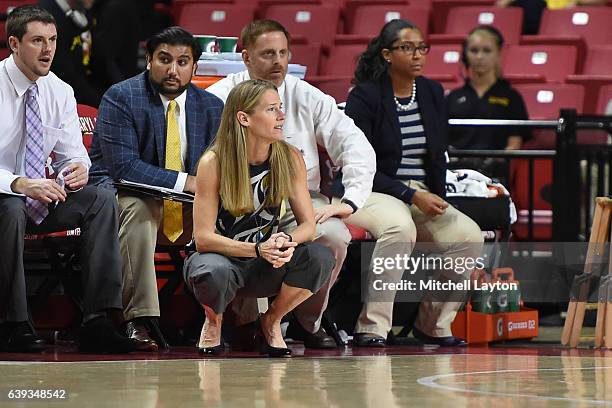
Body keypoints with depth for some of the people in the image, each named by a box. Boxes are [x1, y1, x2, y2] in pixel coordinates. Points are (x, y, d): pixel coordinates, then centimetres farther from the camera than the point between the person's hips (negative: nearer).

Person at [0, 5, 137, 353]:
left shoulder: (60, 92, 3)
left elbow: (72, 153, 7)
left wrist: (78, 168, -19)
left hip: (40, 199, 6)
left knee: (102, 200, -17)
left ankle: (98, 322, -22)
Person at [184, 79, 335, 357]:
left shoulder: (290, 158, -7)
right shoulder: (213, 163, -17)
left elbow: (308, 224, -5)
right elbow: (203, 237, -18)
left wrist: (288, 241, -30)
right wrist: (258, 249, -33)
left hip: (265, 265, 3)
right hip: (221, 256, -3)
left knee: (320, 258, -26)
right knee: (215, 271, -40)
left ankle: (271, 321, 1)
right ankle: (213, 320, -1)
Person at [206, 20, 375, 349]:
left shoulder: (308, 98, 6)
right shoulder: (220, 98, 2)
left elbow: (357, 147, 2)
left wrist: (350, 201, -14)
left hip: (299, 201, 2)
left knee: (333, 236, -29)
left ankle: (308, 322, -6)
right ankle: (248, 323, -11)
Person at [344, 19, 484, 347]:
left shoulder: (432, 93, 10)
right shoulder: (364, 96, -8)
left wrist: (437, 200, -2)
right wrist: (412, 196, -18)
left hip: (423, 196, 6)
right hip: (371, 194, -6)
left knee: (469, 235, -19)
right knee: (400, 227, -38)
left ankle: (433, 322, -2)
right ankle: (371, 327, -31)